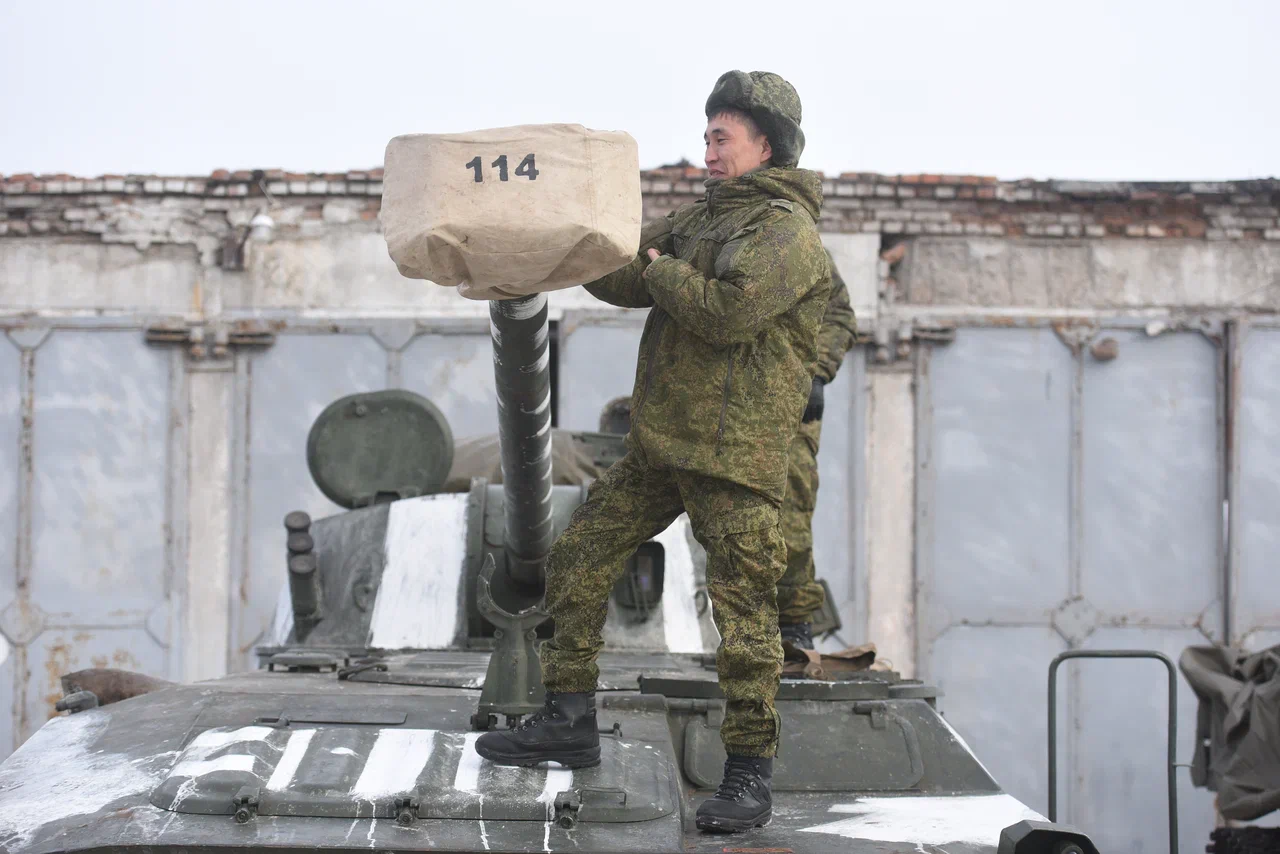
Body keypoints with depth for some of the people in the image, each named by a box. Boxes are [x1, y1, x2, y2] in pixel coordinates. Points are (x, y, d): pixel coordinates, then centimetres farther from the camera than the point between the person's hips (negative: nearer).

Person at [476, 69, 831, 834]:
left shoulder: (787, 230, -10)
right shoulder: (703, 217, 18)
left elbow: (727, 311, -24)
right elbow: (621, 279, 17)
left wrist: (664, 271, -7)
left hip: (734, 454, -9)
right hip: (659, 444, 9)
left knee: (743, 612, -7)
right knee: (579, 562, 10)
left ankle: (750, 775, 2)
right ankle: (570, 723, 19)